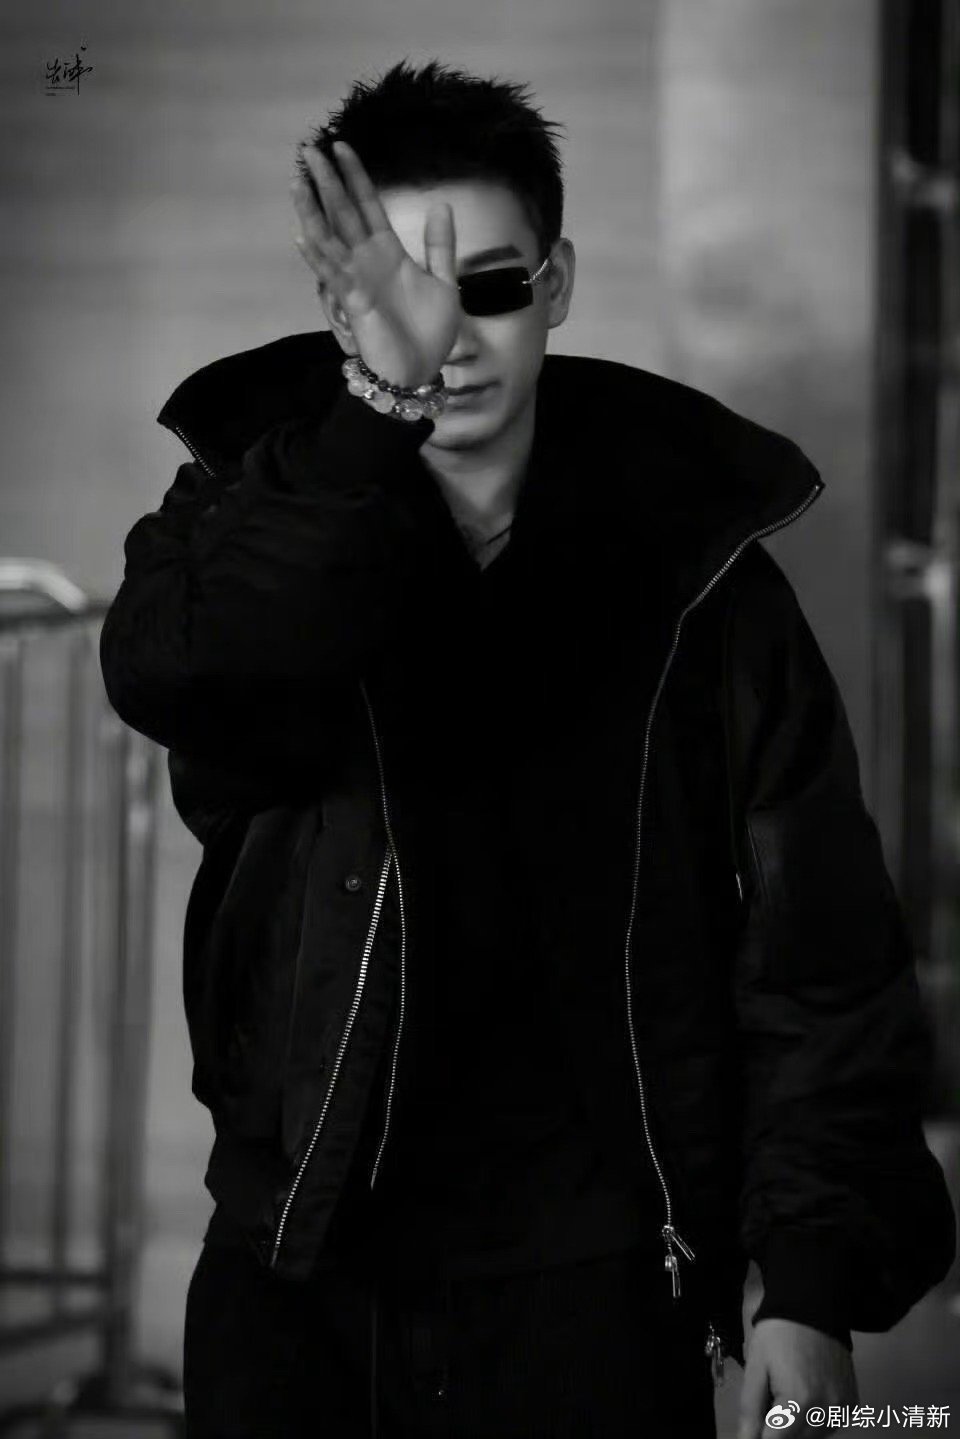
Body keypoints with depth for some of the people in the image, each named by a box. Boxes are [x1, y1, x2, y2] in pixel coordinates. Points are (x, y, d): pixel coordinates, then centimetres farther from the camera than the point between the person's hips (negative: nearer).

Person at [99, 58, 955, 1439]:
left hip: (588, 1292, 0)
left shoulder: (692, 580, -1)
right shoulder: (254, 512, 0)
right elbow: (172, 674, -24)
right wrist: (383, 400, -31)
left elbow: (819, 954, -1)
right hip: (293, 1279, 1)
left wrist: (815, 1285, -8)